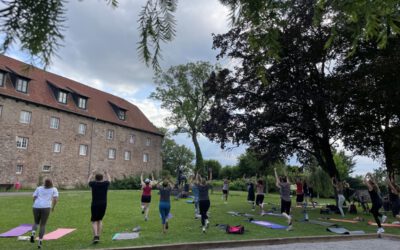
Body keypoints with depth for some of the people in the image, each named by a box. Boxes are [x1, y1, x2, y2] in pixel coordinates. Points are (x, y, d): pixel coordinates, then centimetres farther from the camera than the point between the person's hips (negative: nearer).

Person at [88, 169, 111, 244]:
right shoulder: (105, 184, 0)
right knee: (100, 220, 18)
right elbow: (109, 180, 25)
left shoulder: (93, 184, -2)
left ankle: (95, 236, -13)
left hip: (95, 205, -2)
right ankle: (98, 236, 17)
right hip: (103, 204, 2)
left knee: (94, 221, 5)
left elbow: (88, 180, 22)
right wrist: (106, 173, 42)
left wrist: (92, 173, 37)